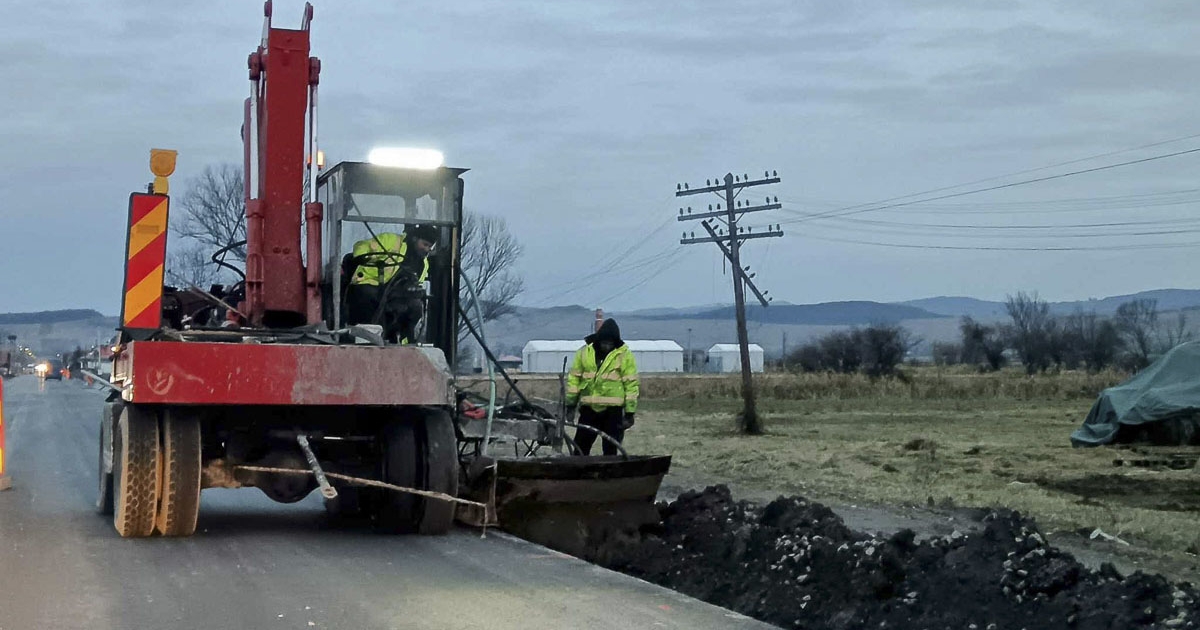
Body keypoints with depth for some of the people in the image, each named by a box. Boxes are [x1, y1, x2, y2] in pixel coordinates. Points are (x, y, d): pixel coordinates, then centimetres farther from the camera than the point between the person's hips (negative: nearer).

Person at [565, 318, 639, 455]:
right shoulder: (584, 353, 5)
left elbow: (631, 385, -4)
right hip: (589, 408, 3)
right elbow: (574, 378, 10)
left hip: (613, 410, -3)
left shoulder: (625, 355, -4)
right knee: (580, 448, 8)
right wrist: (570, 404, 8)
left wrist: (630, 413, -6)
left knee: (610, 449, 4)